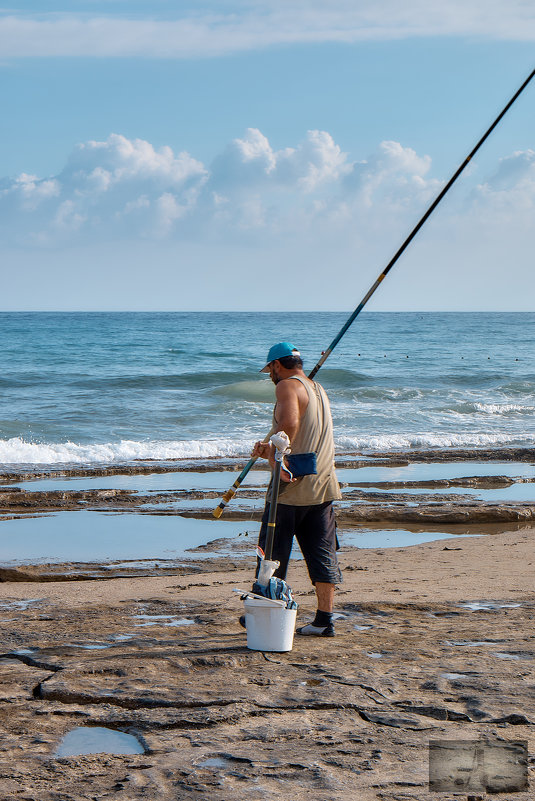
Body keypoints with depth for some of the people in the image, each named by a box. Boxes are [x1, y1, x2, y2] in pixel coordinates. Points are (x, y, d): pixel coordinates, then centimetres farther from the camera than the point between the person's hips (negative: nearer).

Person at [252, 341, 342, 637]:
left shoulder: (287, 386, -9)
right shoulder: (318, 389, 19)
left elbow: (289, 423, -29)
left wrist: (276, 458, -24)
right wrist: (271, 450, 18)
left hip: (291, 487, -8)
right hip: (322, 485, 8)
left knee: (273, 552, 5)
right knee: (323, 554, 7)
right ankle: (324, 620, 7)